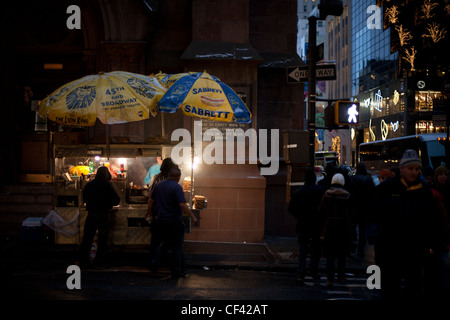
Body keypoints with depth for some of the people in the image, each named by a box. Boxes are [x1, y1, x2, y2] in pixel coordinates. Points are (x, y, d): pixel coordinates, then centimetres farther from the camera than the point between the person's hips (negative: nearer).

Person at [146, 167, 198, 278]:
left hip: (160, 221, 6)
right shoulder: (177, 187, -14)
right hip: (174, 222, -6)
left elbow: (151, 201, 13)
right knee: (177, 247, 5)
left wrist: (150, 214, 26)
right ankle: (176, 271, 8)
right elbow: (182, 205, -21)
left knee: (164, 242, 23)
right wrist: (193, 217, -14)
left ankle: (155, 259, 5)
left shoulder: (158, 185, 6)